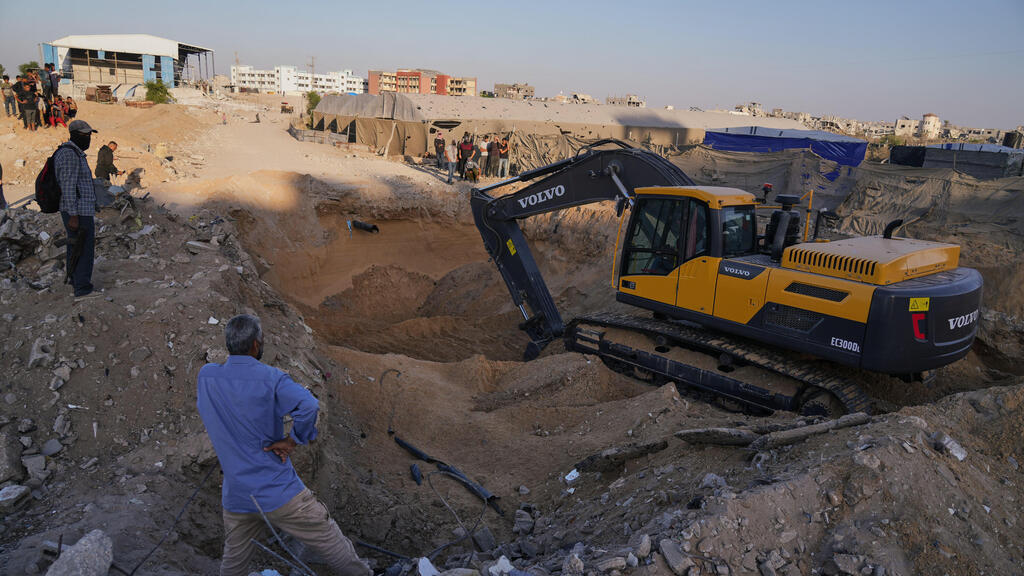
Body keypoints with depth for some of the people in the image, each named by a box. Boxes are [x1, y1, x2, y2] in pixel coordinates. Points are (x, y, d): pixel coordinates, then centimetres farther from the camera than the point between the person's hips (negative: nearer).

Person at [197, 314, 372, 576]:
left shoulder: (206, 375, -1)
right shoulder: (270, 378, -15)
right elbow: (308, 406, -30)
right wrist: (292, 441, -16)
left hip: (235, 497, 6)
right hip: (279, 492, -5)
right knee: (332, 544, 7)